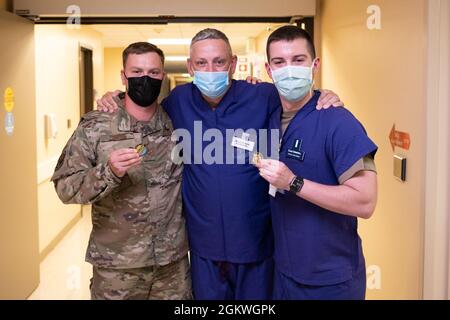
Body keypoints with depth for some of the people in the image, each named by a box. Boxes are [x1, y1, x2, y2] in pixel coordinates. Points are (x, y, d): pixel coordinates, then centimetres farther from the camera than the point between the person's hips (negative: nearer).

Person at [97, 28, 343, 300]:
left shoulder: (264, 97, -11)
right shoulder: (179, 100, 0)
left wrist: (326, 99, -18)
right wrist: (115, 99, 4)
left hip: (255, 243, -2)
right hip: (204, 245, 2)